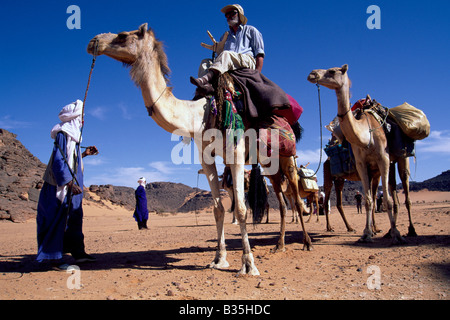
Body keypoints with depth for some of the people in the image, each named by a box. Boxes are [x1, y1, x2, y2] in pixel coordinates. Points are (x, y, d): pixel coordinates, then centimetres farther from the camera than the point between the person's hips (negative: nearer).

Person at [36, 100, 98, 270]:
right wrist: (70, 183, -24)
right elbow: (58, 160, -21)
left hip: (70, 183, 10)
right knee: (58, 218, -5)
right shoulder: (63, 133, -13)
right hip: (61, 185, -10)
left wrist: (84, 153, 19)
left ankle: (78, 253, 21)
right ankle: (55, 258, 2)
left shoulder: (71, 134, 15)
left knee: (74, 217, 12)